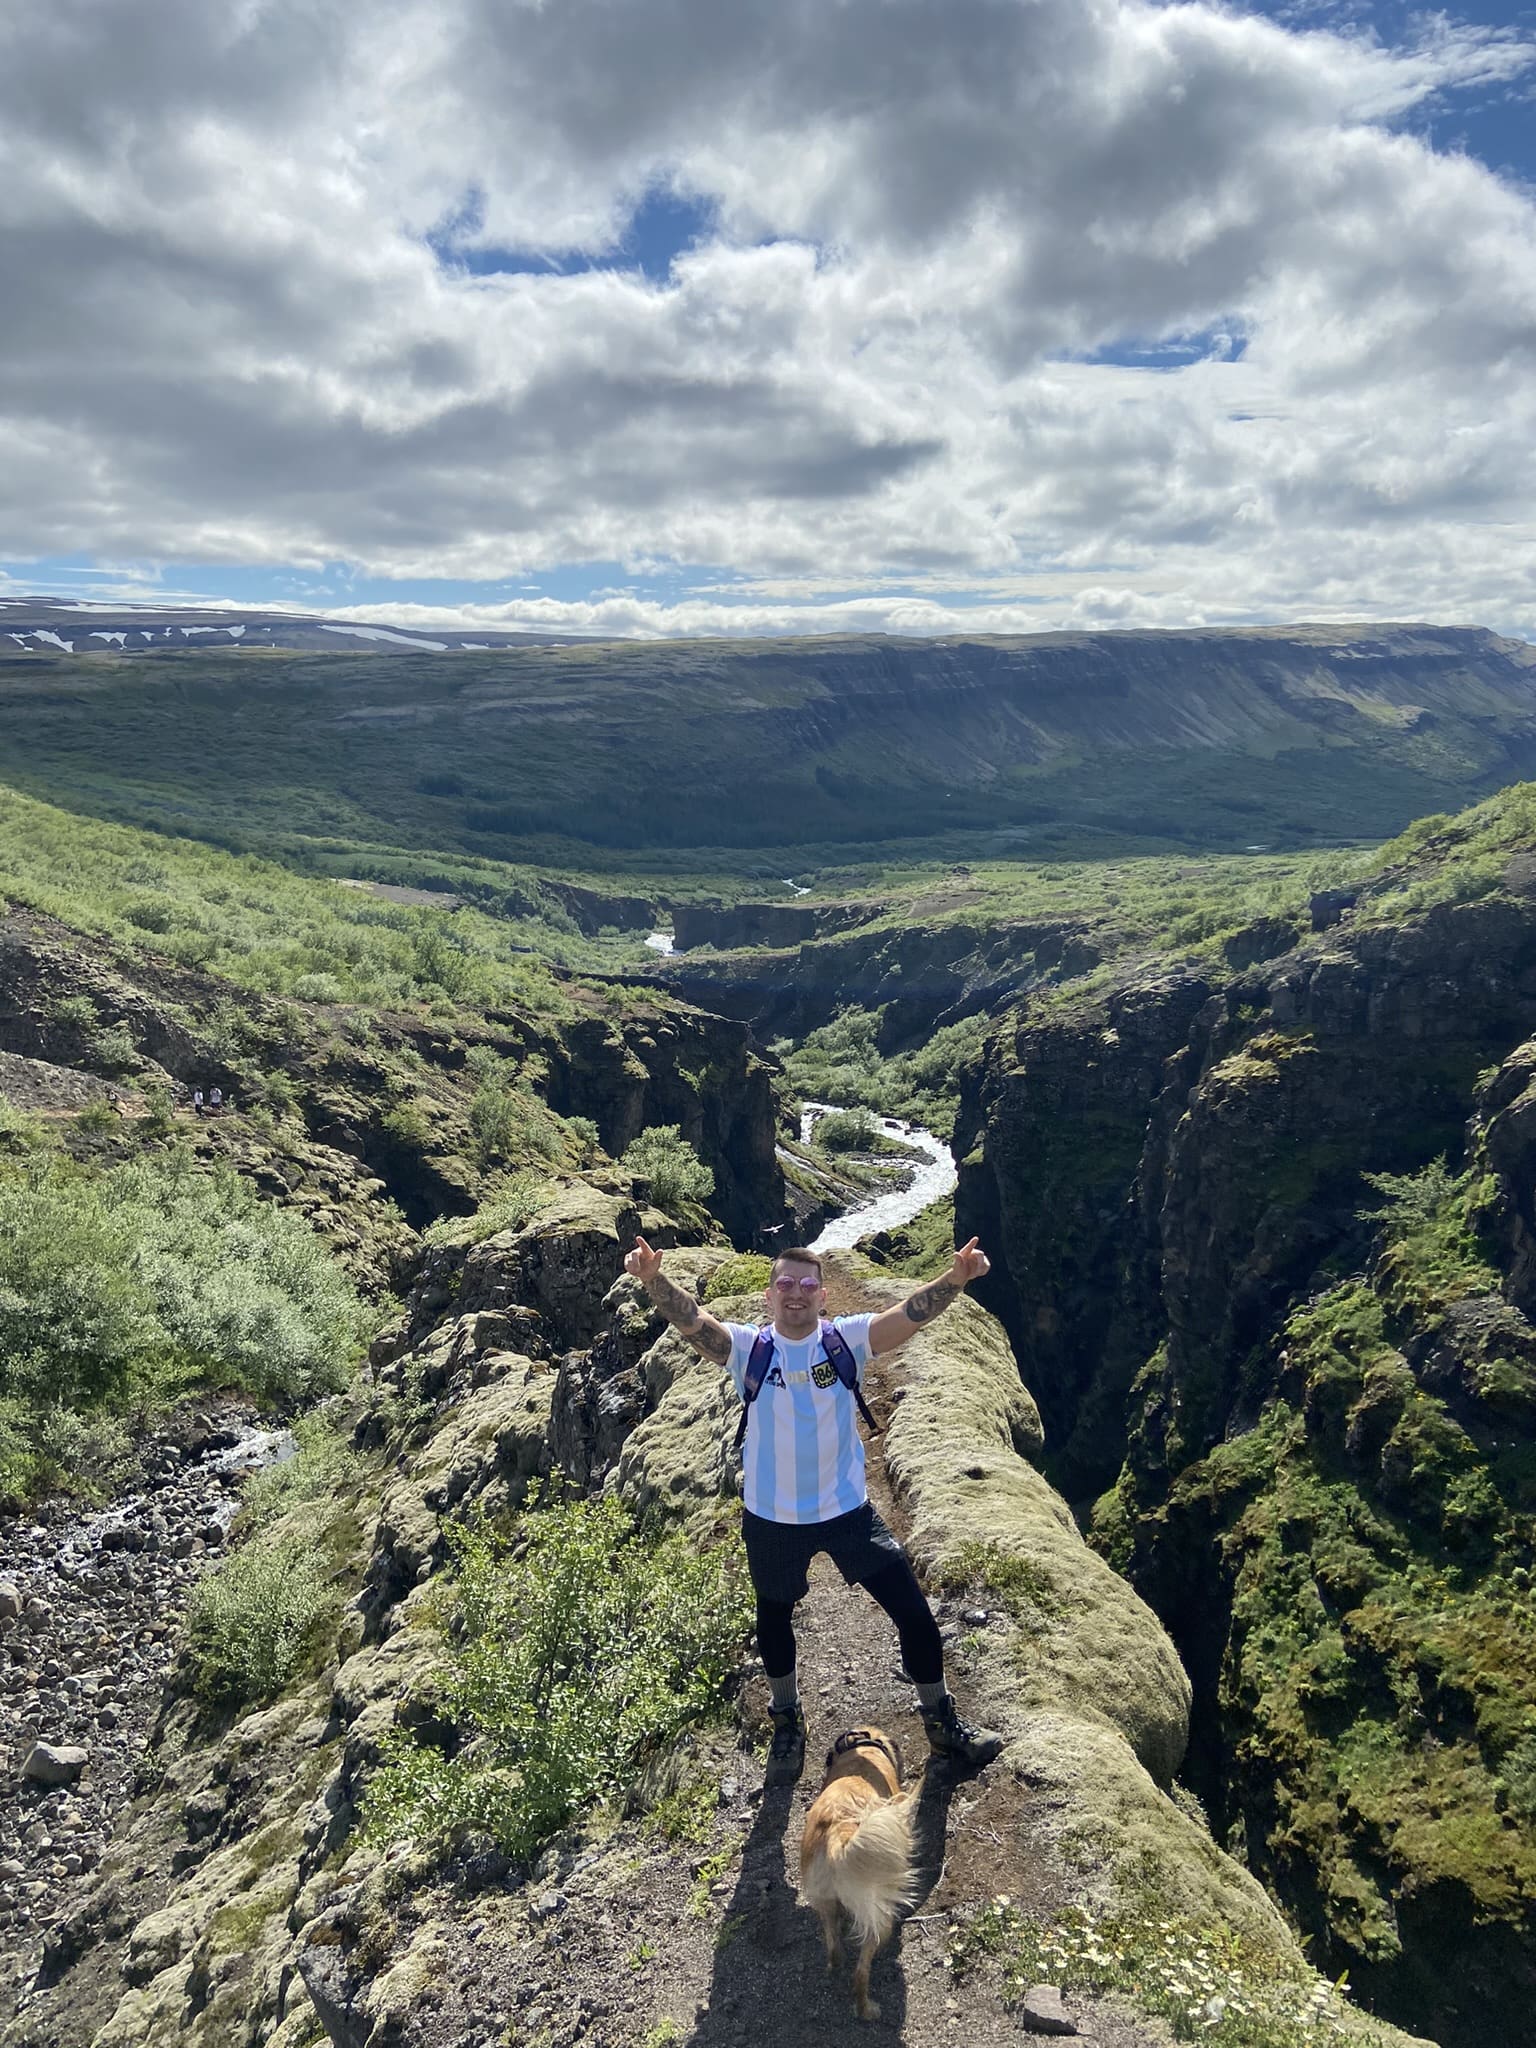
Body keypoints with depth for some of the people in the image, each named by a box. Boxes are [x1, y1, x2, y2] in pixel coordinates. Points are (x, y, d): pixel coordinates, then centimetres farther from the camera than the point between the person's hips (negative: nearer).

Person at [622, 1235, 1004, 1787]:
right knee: (774, 1619, 21)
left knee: (914, 1613, 3)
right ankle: (786, 1722, 50)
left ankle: (942, 1722, 29)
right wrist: (652, 1279, -49)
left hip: (848, 1510, 0)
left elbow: (909, 1315, -26)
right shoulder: (748, 1348, -13)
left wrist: (956, 1278, -45)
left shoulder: (846, 1340, -11)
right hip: (771, 1518, 0)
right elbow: (692, 1320, -29)